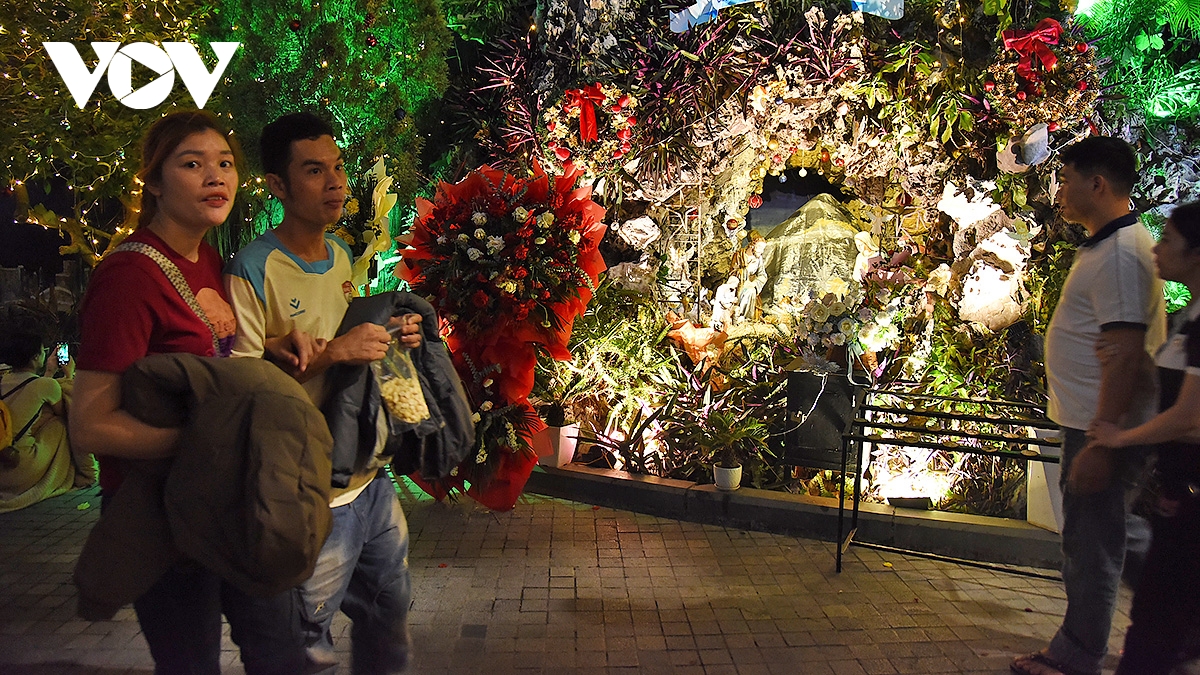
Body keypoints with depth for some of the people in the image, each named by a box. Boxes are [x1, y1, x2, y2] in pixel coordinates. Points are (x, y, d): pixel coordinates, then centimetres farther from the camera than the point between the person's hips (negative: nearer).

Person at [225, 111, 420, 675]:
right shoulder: (253, 270, -17)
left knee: (390, 609, 22)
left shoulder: (342, 255, 8)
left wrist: (390, 335, 1)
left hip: (371, 477, 8)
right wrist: (329, 353, -26)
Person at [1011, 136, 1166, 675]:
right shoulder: (1107, 245, 14)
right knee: (1083, 545, 19)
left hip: (1105, 430, -11)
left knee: (1092, 550, 1)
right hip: (1091, 424, 11)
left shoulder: (1120, 252, -19)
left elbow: (1125, 355, -24)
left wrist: (1100, 444, -25)